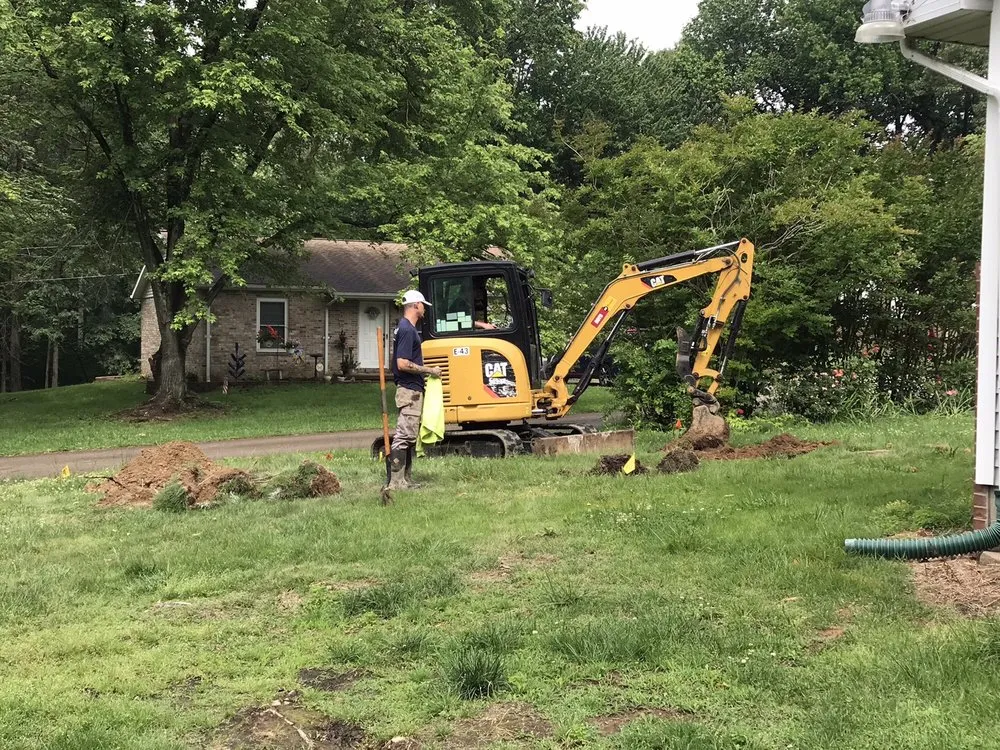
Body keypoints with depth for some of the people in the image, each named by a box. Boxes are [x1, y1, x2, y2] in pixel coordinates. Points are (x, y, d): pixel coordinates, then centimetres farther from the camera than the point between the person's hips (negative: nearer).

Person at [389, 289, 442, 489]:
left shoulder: (408, 328, 15)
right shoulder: (407, 330, -16)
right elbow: (402, 364, -23)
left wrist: (425, 372, 21)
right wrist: (429, 371, -15)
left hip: (413, 390, 11)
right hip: (409, 390, -11)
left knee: (409, 436, 12)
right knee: (404, 436, -10)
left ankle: (406, 479, 17)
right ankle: (397, 481, -10)